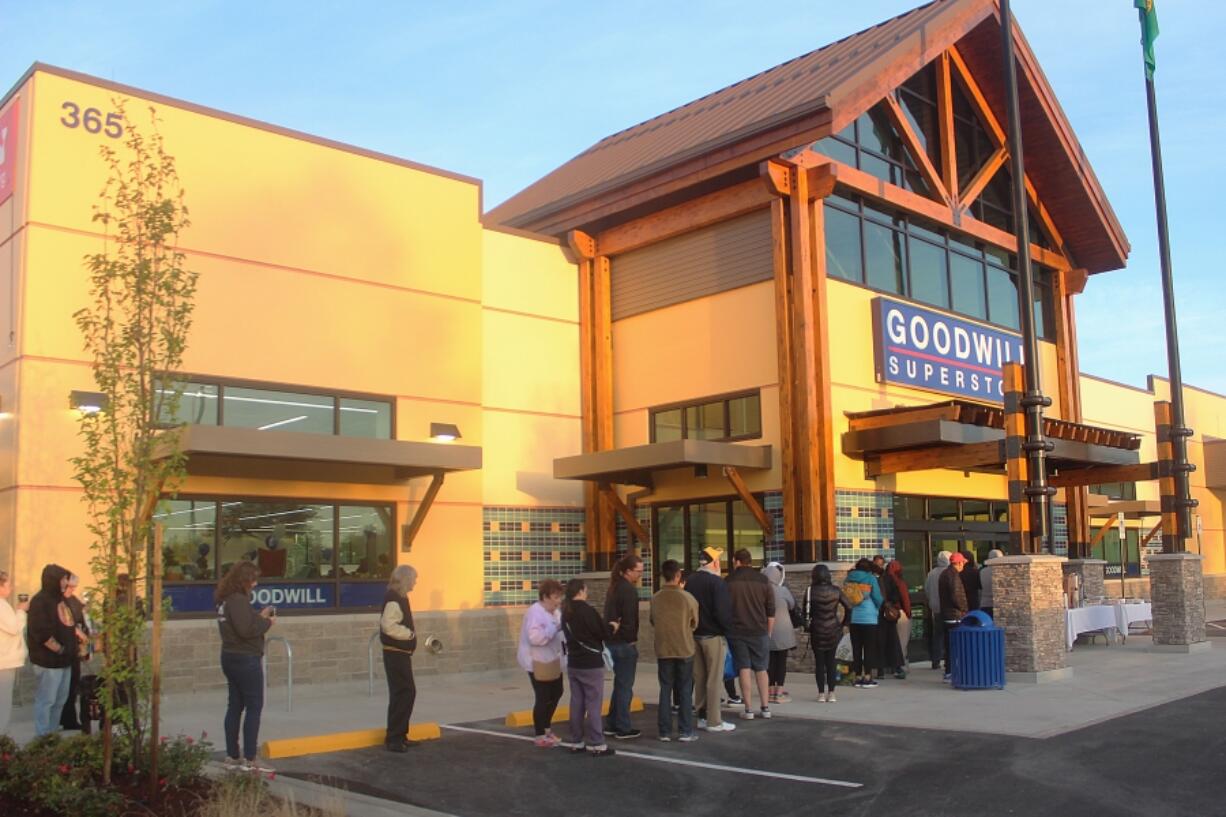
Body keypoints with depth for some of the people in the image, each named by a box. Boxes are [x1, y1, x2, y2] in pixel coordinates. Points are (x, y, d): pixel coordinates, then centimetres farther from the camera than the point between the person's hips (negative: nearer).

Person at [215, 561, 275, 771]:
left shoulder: (225, 599, 10)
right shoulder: (239, 600, -19)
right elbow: (245, 630, -26)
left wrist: (260, 616, 5)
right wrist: (267, 622, -12)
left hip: (230, 657, 10)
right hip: (246, 659, -10)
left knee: (235, 706, 14)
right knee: (254, 707, -3)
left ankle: (232, 756, 19)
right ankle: (249, 760, -3)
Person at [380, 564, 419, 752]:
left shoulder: (399, 597, 14)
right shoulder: (394, 599, -19)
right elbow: (389, 625, -30)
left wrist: (409, 634, 9)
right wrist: (409, 633, -19)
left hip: (401, 653, 11)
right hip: (395, 654, -11)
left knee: (407, 693, 16)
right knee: (403, 694, -8)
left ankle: (399, 736, 24)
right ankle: (393, 739, -3)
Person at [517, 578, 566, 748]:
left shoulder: (556, 611, 7)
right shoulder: (535, 612, -21)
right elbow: (535, 637, -32)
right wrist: (556, 627, -33)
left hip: (553, 660, 9)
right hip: (538, 662, -9)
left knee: (556, 693, 18)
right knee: (543, 698, -3)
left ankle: (546, 728, 35)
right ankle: (540, 735, 12)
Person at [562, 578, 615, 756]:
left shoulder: (566, 612, 7)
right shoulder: (587, 610, -17)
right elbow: (604, 633, -13)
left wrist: (606, 627, 11)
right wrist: (612, 627, 8)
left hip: (573, 663, 7)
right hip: (591, 663, -7)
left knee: (577, 702, 11)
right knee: (594, 703, -2)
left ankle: (576, 742, 16)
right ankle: (596, 744, 0)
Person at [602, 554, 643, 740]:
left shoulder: (615, 587, 12)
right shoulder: (629, 590, -15)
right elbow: (629, 618, -18)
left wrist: (612, 632, 10)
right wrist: (632, 640, -7)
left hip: (613, 642, 9)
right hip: (625, 643, -9)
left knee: (619, 684, 17)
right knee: (625, 686, 0)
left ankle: (612, 725, 22)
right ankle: (624, 728, 6)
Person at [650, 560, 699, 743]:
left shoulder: (655, 598, -5)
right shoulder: (688, 598, -11)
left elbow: (653, 622, 7)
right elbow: (694, 623, 2)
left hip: (663, 650, 2)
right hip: (684, 649, -2)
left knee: (665, 690, 9)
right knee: (685, 691, 7)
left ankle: (665, 731, 12)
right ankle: (685, 731, 9)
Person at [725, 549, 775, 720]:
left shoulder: (729, 581, -2)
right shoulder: (763, 580, 2)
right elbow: (771, 611, 4)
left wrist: (727, 629, 15)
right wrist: (769, 632, 14)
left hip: (736, 632, -1)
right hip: (759, 632, 1)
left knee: (744, 669, 2)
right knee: (761, 669, 11)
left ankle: (749, 709, 1)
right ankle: (765, 707, 11)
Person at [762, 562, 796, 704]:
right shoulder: (782, 590, -12)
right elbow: (793, 605, 4)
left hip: (767, 631, 3)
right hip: (782, 631, -3)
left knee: (771, 661, 12)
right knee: (781, 661, 4)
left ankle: (772, 691, 16)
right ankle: (779, 693, 3)